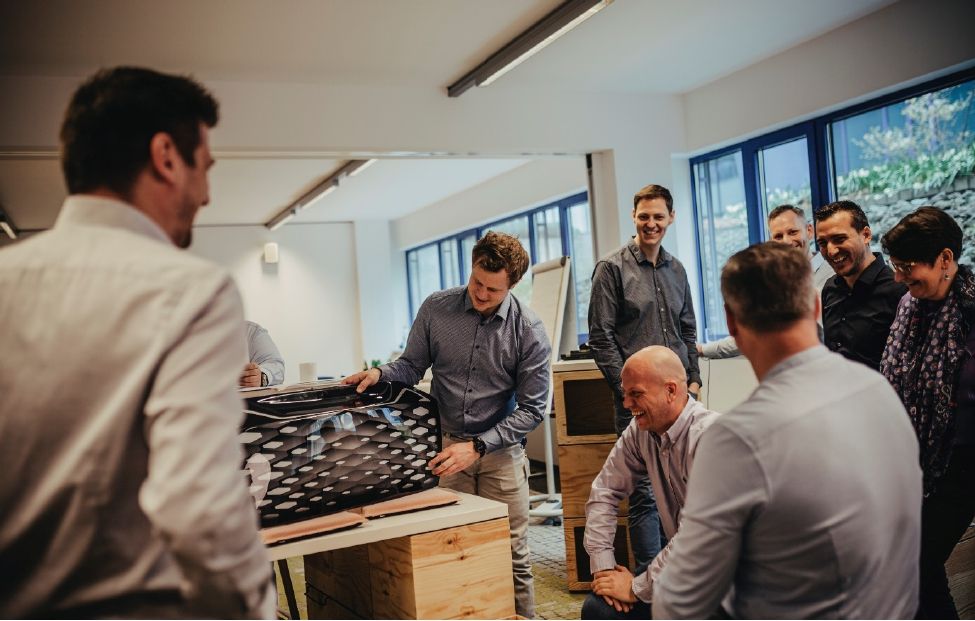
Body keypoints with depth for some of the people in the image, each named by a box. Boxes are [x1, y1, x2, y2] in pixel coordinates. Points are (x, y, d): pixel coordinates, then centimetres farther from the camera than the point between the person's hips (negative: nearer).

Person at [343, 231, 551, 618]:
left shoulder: (529, 331, -11)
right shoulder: (436, 309, -5)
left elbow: (532, 408, -9)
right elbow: (412, 366, 7)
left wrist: (477, 447, -17)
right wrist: (381, 374, -15)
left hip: (500, 449, -1)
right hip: (444, 444, 1)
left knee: (512, 556, 6)